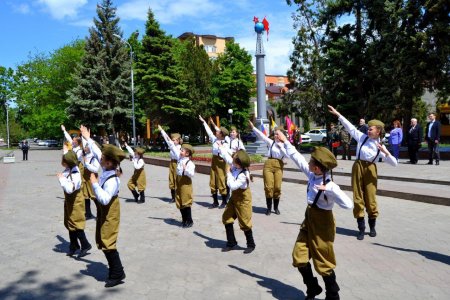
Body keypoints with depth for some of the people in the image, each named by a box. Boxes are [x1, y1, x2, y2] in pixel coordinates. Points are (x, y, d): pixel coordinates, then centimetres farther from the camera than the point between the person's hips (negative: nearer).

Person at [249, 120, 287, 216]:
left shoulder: (284, 145, 8)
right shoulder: (271, 142, 4)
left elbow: (287, 155, -4)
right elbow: (261, 135, -4)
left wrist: (281, 146, -8)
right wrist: (253, 127, -12)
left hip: (279, 166, 1)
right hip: (269, 164, -1)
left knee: (277, 187, 3)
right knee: (269, 187, -3)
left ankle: (276, 207, 20)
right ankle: (269, 208, 10)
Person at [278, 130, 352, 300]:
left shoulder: (330, 186, -25)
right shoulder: (312, 175, -6)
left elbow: (349, 205, -30)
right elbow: (297, 158, 5)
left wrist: (329, 190, -36)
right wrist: (285, 142, 10)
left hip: (322, 223, -7)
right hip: (309, 219, 7)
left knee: (323, 263, 7)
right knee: (299, 257, 11)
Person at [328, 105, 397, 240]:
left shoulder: (381, 146, -3)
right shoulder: (362, 137, -1)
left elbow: (394, 163, -6)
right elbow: (349, 126, 0)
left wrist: (386, 152, -22)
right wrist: (337, 114, -2)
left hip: (370, 169, -1)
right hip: (358, 167, 1)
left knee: (370, 198, 3)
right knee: (358, 198, 5)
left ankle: (372, 227, 25)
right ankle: (361, 228, 16)